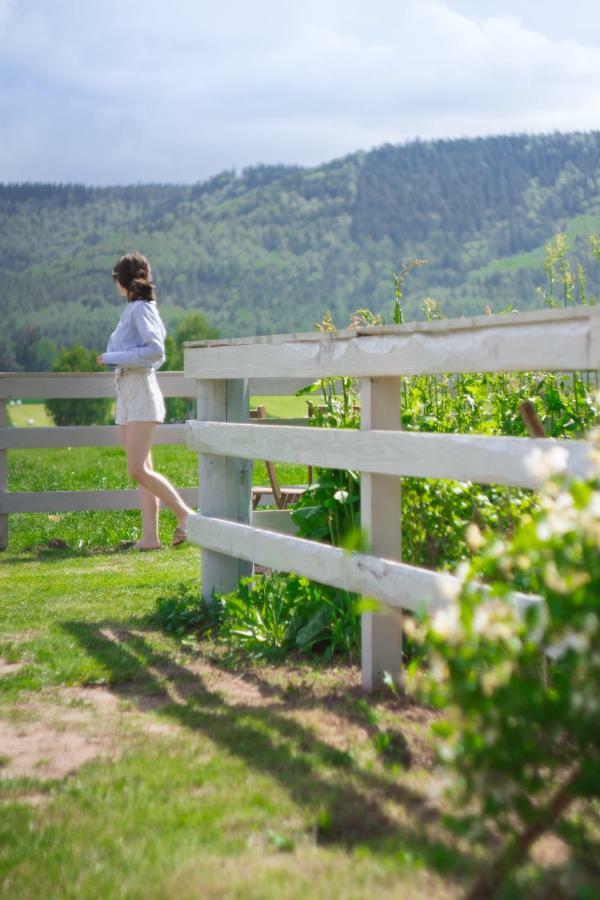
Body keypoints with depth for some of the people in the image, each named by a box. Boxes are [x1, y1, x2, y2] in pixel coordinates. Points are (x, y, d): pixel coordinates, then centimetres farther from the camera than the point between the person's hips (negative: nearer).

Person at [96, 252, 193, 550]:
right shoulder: (133, 309, 17)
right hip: (127, 393, 9)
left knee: (138, 470, -13)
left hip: (140, 392, -9)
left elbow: (155, 351, -20)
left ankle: (185, 514, -4)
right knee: (142, 471, 4)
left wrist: (113, 357, -15)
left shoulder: (140, 308, -9)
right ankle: (150, 536, 3)